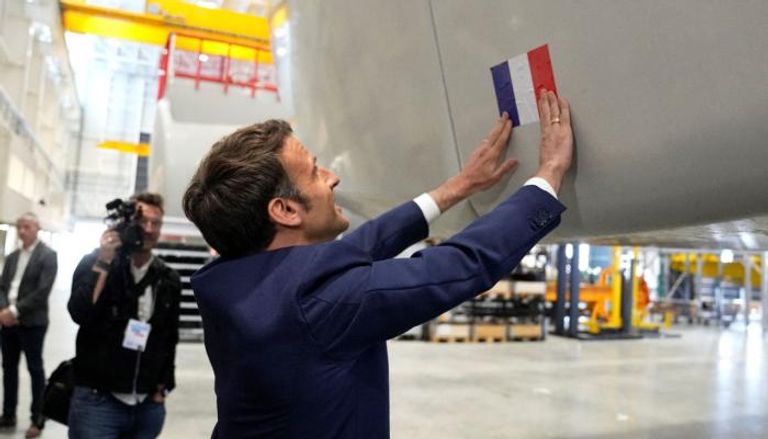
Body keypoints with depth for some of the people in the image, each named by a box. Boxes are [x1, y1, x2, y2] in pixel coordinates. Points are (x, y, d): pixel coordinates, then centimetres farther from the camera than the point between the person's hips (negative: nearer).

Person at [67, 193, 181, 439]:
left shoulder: (169, 280, 6)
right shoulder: (94, 263, 0)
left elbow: (169, 339, 11)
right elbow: (80, 314, -15)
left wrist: (162, 388, 7)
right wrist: (104, 262, -16)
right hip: (97, 400, -3)